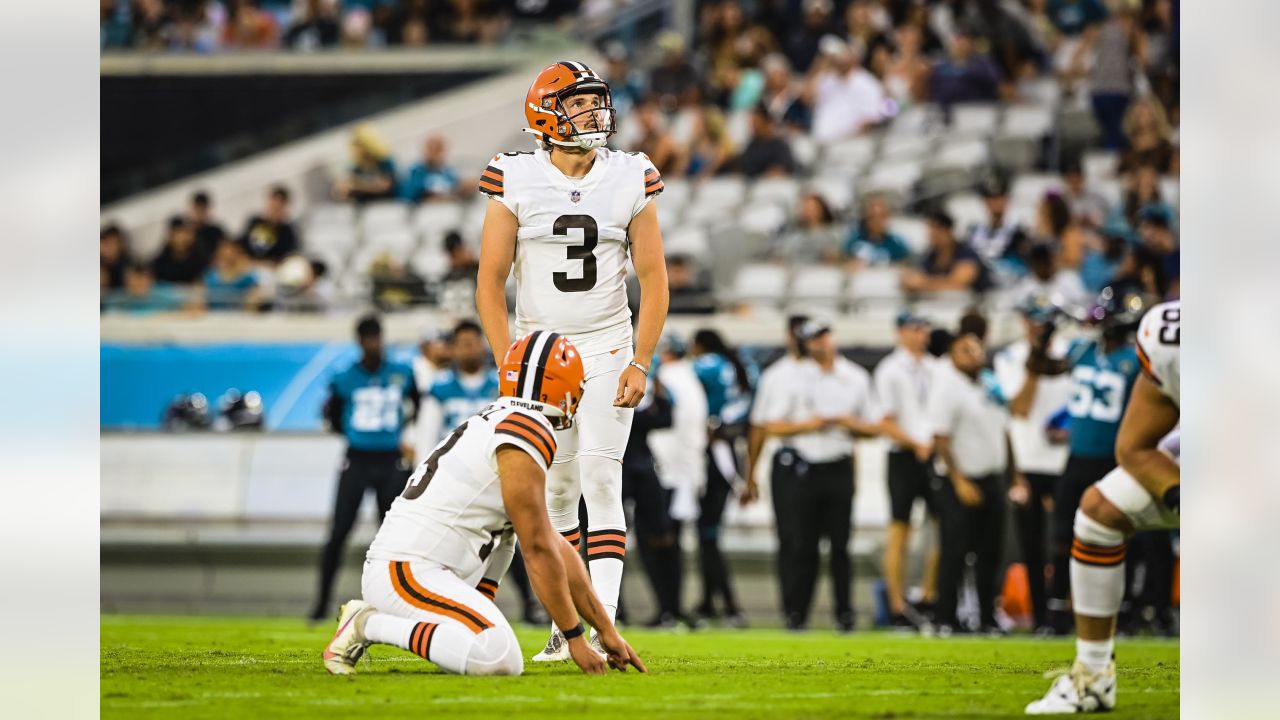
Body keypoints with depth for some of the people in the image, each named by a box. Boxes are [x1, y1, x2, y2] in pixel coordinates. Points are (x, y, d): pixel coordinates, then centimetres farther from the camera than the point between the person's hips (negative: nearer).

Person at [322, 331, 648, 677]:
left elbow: (557, 548, 24)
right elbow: (539, 550, -9)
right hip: (408, 573, -10)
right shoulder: (528, 432, -9)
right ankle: (368, 625, -13)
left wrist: (607, 630, 24)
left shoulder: (496, 424, 21)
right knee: (502, 660, -27)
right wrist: (575, 638, -2)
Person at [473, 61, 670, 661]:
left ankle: (603, 624, -16)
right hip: (539, 346, 1)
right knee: (557, 491, 4)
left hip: (607, 351, 0)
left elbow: (653, 279, 2)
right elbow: (490, 281, -1)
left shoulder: (630, 180, -2)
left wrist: (640, 363, -6)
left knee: (601, 481, -11)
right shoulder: (516, 181, -5)